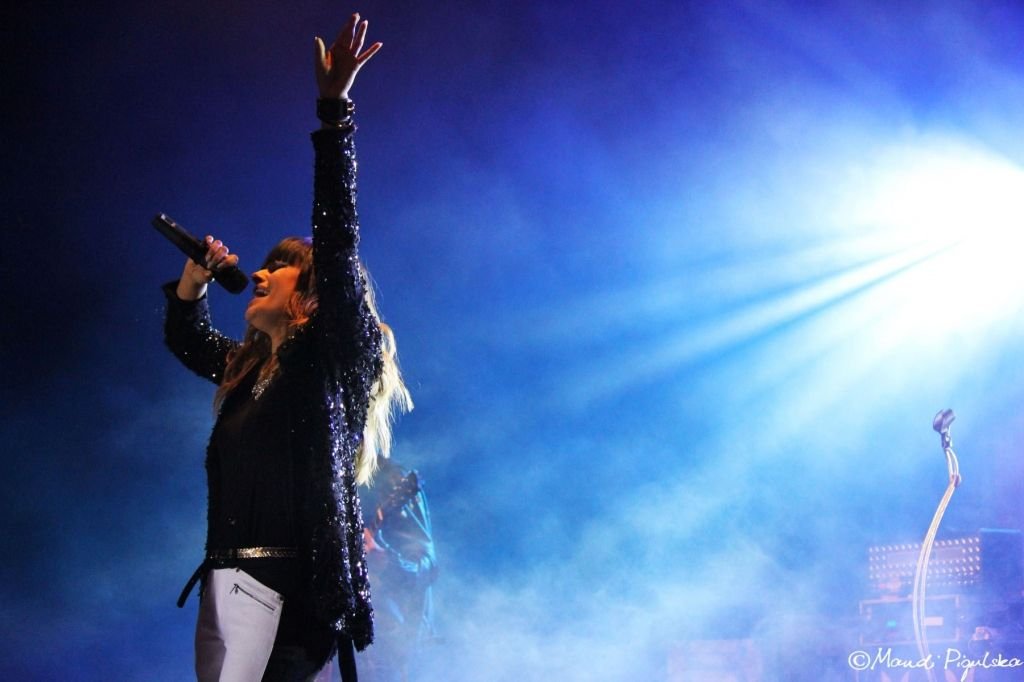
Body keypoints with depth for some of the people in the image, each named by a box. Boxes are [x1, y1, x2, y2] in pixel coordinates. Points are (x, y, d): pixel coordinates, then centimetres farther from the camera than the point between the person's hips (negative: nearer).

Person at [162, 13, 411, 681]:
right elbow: (186, 337, 41)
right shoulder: (246, 365, 20)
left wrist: (334, 108, -15)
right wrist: (196, 276, 22)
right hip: (222, 584, 7)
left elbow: (337, 236, -11)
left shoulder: (328, 357, -1)